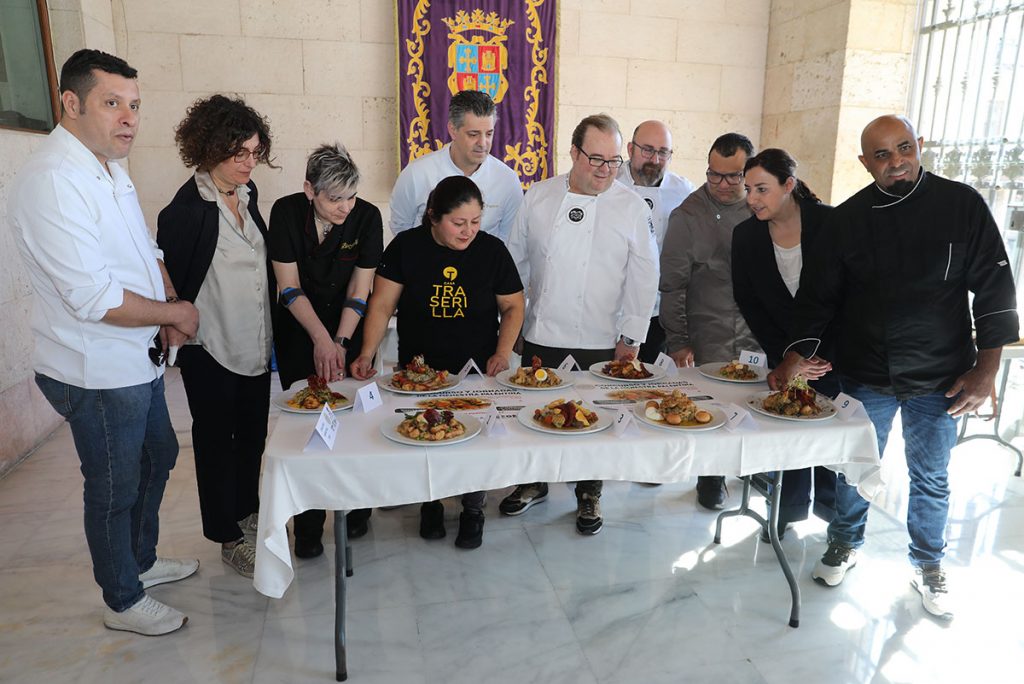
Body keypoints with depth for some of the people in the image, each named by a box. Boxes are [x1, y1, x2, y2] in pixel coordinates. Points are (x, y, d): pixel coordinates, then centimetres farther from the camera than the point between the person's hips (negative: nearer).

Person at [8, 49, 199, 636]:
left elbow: (145, 252, 16)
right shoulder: (52, 181, -23)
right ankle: (124, 602, 31)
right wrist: (175, 314, -15)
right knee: (114, 490, 8)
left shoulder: (110, 169, 8)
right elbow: (95, 299, -28)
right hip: (98, 374, -10)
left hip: (140, 361, 10)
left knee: (158, 457, 24)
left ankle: (143, 560, 46)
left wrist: (172, 304, -2)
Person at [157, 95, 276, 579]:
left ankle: (247, 509, 40)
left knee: (253, 432, 19)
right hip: (211, 349, -7)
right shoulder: (187, 209, -19)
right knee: (216, 440, 10)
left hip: (256, 343, 7)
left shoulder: (247, 194, 4)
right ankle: (228, 538, 25)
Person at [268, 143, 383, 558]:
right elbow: (290, 287, -12)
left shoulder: (367, 217, -13)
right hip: (298, 333, 0)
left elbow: (359, 293, -12)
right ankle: (308, 527, 10)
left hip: (349, 331, 0)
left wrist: (340, 344, -19)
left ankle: (357, 508, 20)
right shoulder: (286, 212, -13)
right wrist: (321, 340, -19)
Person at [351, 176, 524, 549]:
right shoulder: (406, 247, -9)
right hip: (418, 371, 0)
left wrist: (502, 353, -11)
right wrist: (367, 353, -17)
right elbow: (382, 305, -7)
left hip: (477, 371, 0)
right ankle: (430, 502, 35)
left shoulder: (492, 250, -7)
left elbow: (513, 307, 1)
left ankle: (473, 510, 31)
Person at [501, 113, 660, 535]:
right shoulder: (539, 196, 3)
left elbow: (643, 278, -2)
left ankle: (589, 495, 32)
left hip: (601, 342, -2)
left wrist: (631, 337, -5)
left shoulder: (632, 207, -3)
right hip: (540, 336, 2)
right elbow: (516, 261, 9)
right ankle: (535, 484, 37)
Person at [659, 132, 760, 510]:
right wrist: (677, 341, -8)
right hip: (708, 336, -3)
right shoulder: (688, 215, -7)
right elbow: (672, 285, -6)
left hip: (758, 335, 3)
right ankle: (711, 476, 24)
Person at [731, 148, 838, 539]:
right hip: (784, 349, 2)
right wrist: (784, 356, -6)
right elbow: (748, 302, -1)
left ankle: (830, 504, 30)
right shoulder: (746, 235, -7)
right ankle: (791, 508, 23)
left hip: (834, 349, -2)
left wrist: (827, 356, -13)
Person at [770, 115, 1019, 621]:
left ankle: (928, 566, 34)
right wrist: (798, 352, -13)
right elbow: (817, 293, -1)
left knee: (931, 479, 14)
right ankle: (845, 545, 36)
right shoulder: (848, 218, -3)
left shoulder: (961, 205, -6)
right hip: (866, 373, 1)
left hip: (940, 377, 0)